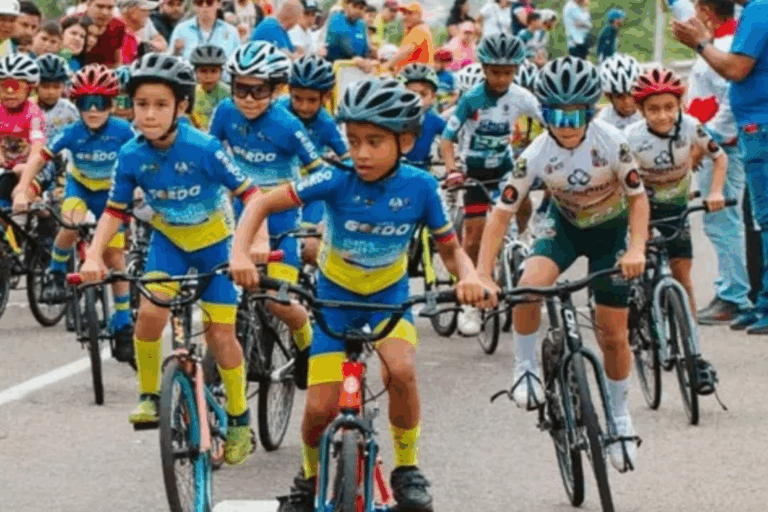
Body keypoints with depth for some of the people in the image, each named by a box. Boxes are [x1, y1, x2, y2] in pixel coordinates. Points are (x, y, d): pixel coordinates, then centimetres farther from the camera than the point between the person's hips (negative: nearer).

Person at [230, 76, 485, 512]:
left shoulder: (420, 187, -18)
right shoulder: (337, 180, -22)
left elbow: (450, 250, -8)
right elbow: (263, 205, -18)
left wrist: (468, 276, -30)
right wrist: (241, 253, -34)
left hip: (389, 295, 0)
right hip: (336, 296, 0)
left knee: (401, 369, -30)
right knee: (321, 408, -11)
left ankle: (408, 468, -6)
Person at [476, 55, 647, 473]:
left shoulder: (611, 142, -27)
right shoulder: (536, 155, -25)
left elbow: (638, 197, -16)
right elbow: (502, 213, -22)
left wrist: (636, 249, -33)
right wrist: (483, 275, -32)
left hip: (609, 230, -1)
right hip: (565, 225, 1)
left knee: (613, 335, 0)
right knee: (528, 286, -31)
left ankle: (619, 416, 25)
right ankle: (525, 367, -6)